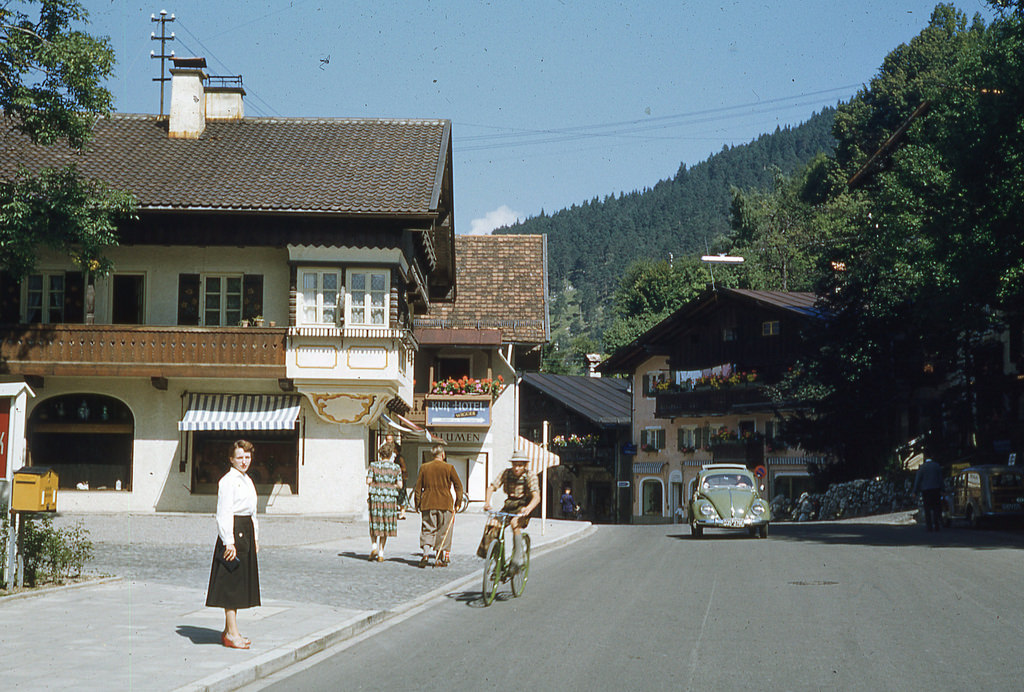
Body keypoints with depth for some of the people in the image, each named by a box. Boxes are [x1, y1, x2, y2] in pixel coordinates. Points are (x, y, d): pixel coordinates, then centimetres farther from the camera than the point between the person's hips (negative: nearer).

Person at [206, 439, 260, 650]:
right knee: (232, 582, -6)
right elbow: (224, 514, -15)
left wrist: (255, 538, 19)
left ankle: (229, 631, 18)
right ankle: (232, 634, -4)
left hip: (246, 532, 9)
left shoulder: (247, 481, 16)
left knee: (240, 583, 11)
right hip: (232, 531, -9)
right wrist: (229, 541, -19)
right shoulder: (227, 481, -11)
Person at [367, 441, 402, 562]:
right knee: (386, 525, 9)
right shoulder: (396, 468, 0)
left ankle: (373, 546, -4)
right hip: (390, 498, 1)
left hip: (375, 497, -1)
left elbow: (368, 482, -5)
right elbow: (400, 485, -3)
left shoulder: (374, 465, -2)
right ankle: (381, 553, 10)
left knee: (375, 524, 13)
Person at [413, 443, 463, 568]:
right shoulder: (448, 467, -3)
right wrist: (458, 502, 8)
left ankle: (426, 553, -13)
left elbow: (418, 487, 4)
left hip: (427, 504, 2)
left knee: (427, 530, 7)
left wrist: (417, 504, 12)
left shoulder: (424, 467, 3)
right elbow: (458, 486, -1)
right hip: (445, 504, -1)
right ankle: (441, 559, 8)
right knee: (443, 532, 6)